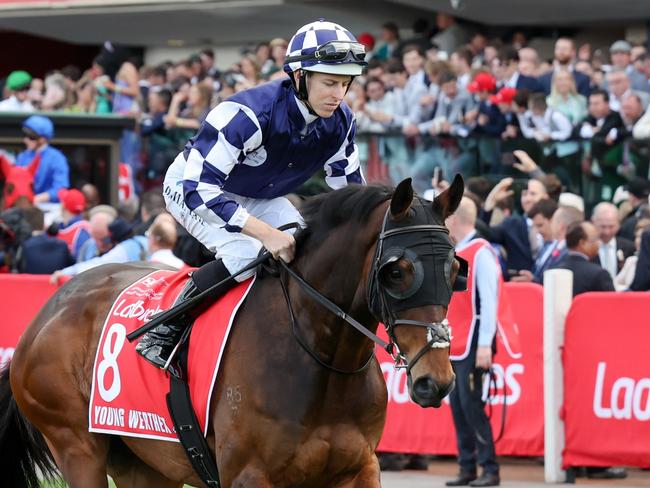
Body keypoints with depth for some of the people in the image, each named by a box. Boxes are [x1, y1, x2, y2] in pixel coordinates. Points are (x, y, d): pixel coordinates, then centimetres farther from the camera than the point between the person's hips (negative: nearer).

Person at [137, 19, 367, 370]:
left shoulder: (340, 122, -17)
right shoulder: (248, 114, -39)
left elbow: (350, 189, -2)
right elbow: (199, 187, -40)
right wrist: (266, 232, -45)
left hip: (260, 197, 7)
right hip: (192, 187, -7)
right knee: (247, 255, -30)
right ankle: (161, 335, -17)